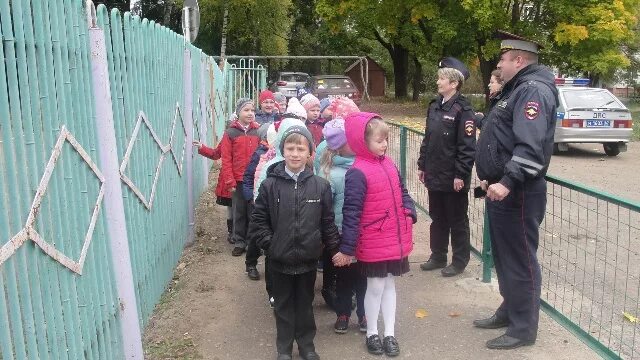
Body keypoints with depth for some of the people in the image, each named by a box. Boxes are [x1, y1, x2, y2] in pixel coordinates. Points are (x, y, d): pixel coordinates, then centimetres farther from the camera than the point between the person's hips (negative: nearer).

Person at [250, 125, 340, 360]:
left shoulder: (320, 186, -5)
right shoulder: (270, 185, -7)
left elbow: (328, 221, 0)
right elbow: (258, 220, -3)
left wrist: (335, 247, -2)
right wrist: (269, 244, -10)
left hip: (308, 258, 1)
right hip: (280, 260, 0)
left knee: (305, 303, 17)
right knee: (283, 304, 15)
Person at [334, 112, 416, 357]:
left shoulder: (388, 164, 4)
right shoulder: (357, 173, -18)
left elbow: (402, 193, 17)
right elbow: (351, 212, -19)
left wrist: (410, 214, 0)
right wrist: (347, 248, -18)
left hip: (395, 239, 7)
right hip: (373, 243, -7)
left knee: (389, 285, 16)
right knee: (375, 287, 8)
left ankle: (390, 334, 29)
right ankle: (372, 334, 27)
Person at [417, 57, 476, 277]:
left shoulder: (463, 110, -13)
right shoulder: (434, 106, 9)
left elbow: (467, 147, -16)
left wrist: (460, 175, -18)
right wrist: (422, 166, 12)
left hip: (453, 178, -7)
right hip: (434, 175, 7)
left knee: (457, 220, 7)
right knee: (437, 218, 17)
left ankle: (459, 261, 20)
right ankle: (438, 257, 30)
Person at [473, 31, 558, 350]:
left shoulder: (533, 90, -16)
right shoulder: (516, 89, 18)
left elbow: (531, 147, -29)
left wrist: (508, 182, -35)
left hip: (517, 194, -10)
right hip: (501, 189, 11)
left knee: (520, 260, 0)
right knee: (504, 256, 19)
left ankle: (523, 328, 11)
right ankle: (509, 310, 34)